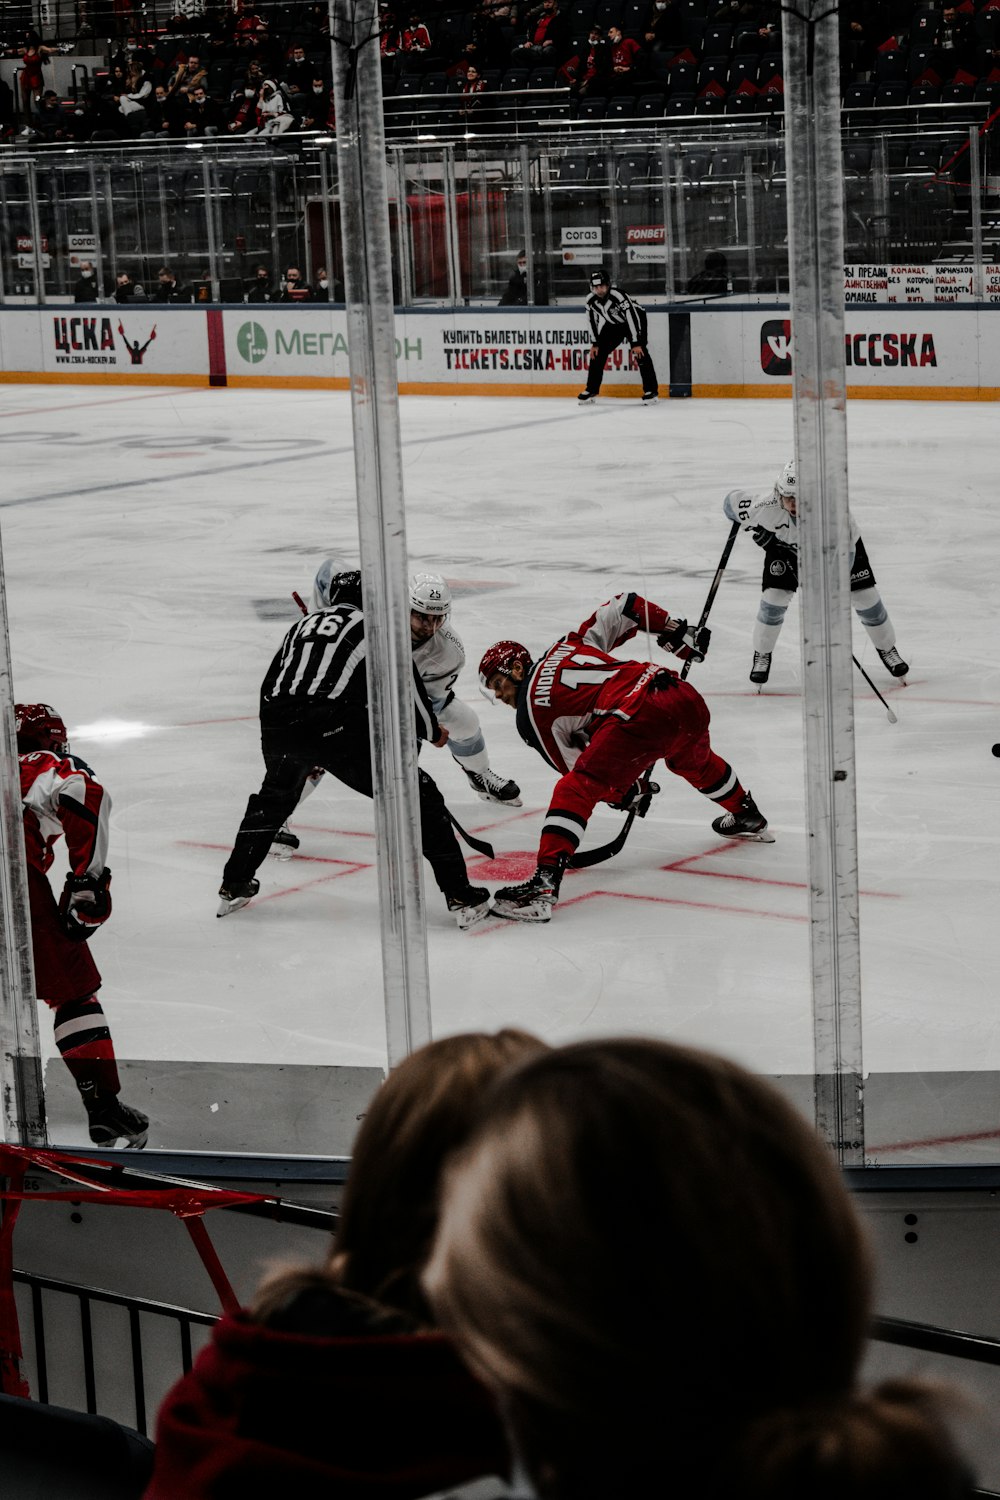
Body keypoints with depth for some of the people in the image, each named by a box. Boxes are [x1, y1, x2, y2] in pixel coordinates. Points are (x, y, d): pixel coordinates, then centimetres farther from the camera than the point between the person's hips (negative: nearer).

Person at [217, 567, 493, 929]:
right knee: (418, 797, 4)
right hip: (336, 727, -5)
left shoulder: (303, 623, 30)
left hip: (278, 723, 5)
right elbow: (406, 686, 11)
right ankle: (461, 898, -2)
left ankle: (233, 888, 41)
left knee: (275, 797, 36)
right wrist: (432, 731, 28)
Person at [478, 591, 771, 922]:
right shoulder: (567, 646, 27)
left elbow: (575, 767, 11)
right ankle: (747, 817, 61)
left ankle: (544, 883, -22)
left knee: (574, 791, -8)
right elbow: (623, 607, 23)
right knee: (695, 761, 39)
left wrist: (627, 792, 23)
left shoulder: (531, 711, 10)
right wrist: (677, 632, 30)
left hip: (638, 719, -8)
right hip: (686, 699, 8)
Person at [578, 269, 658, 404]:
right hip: (613, 324, 6)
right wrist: (595, 343, -4)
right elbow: (593, 321, -2)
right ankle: (591, 390, 10)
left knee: (640, 352, -22)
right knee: (598, 353, -1)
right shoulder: (591, 300, -17)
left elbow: (632, 317, -36)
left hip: (636, 318, -6)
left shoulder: (618, 295, -37)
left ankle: (651, 390, -17)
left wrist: (636, 343, -37)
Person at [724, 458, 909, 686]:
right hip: (785, 545, 1)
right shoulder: (768, 505, -37)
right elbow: (733, 501, -20)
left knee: (864, 595, 0)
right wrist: (757, 531, -16)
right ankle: (762, 655, 13)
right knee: (774, 596, -11)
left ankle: (887, 649, 25)